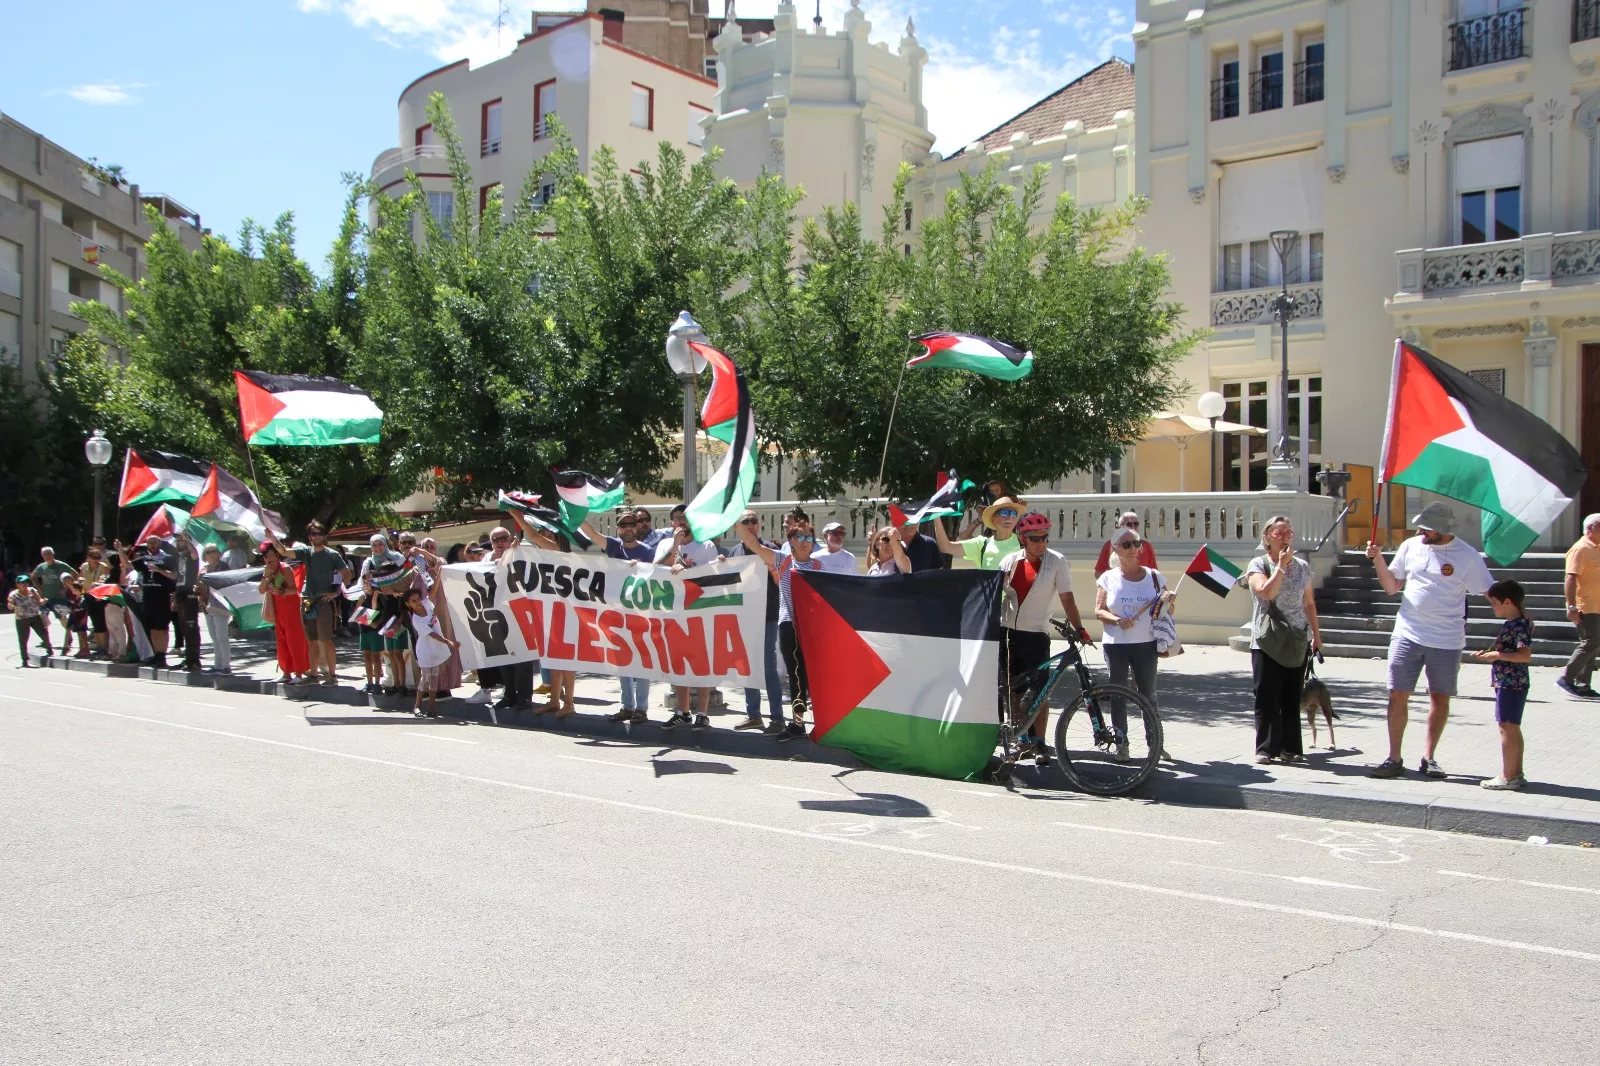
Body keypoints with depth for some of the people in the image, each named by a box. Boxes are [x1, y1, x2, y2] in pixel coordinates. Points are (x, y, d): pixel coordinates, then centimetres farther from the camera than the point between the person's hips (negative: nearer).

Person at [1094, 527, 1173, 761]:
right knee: (1118, 696, 4)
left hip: (1146, 644, 0)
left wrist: (1167, 601, -13)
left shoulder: (1154, 576, 5)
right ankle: (1121, 743, 12)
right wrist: (1118, 620, -19)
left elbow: (1168, 610, 10)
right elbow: (1099, 610, -1)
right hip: (1116, 644, 0)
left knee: (1148, 695, 6)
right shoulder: (1108, 578, 3)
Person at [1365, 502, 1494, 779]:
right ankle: (1394, 759, 5)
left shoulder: (1467, 556, -7)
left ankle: (1429, 757, 22)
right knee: (1397, 695, -1)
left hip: (1447, 641, -2)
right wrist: (1378, 561, -5)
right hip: (1407, 635, 2)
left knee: (1440, 698, 9)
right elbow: (1391, 588, 9)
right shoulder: (1411, 546, 3)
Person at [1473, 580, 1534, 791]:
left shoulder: (1520, 625, -18)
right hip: (1509, 683, 10)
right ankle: (1516, 774, 23)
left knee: (1507, 727, -5)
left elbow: (1525, 655, -27)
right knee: (1512, 728, 15)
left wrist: (1496, 655, -21)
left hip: (1510, 683, -10)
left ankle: (1508, 776, 0)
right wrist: (1489, 654, 13)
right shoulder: (1513, 623, 13)